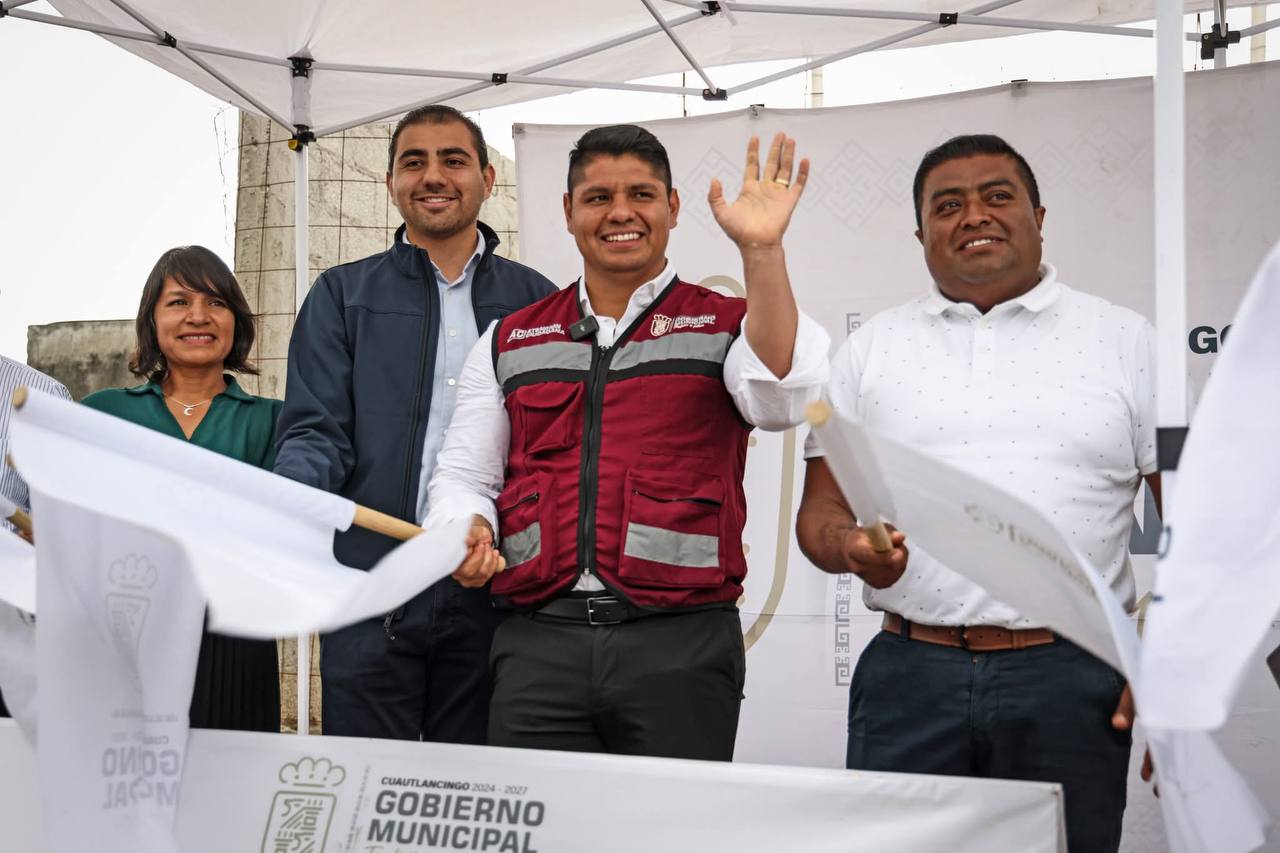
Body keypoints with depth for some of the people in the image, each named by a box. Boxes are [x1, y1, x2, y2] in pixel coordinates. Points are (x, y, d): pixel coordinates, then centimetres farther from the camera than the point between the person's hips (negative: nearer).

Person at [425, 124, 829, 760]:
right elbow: (463, 475, 17)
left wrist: (762, 251, -20)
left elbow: (779, 398, -13)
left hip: (680, 643, -2)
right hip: (537, 642, 2)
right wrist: (467, 530, -5)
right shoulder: (508, 343, 17)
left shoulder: (726, 326, 8)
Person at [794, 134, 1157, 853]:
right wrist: (850, 547, -12)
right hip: (909, 677, 1)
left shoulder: (1127, 342, 7)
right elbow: (820, 512, 12)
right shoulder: (871, 350, 11)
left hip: (1073, 678, 0)